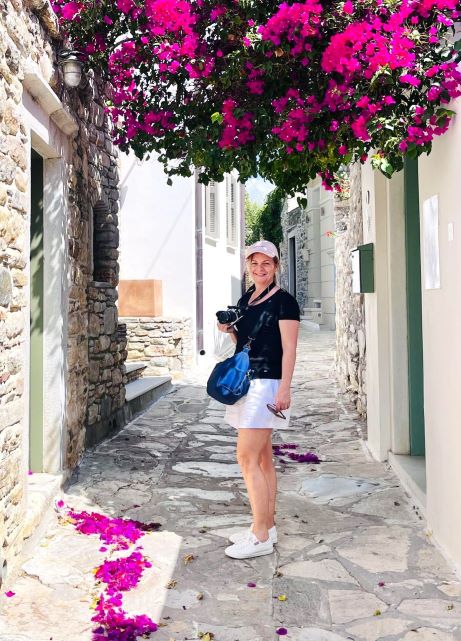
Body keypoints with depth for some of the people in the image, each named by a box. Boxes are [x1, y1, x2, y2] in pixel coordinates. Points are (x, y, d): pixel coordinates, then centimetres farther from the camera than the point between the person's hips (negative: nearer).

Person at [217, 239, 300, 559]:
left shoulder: (284, 301, -8)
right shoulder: (245, 299, 15)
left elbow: (289, 349, -13)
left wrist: (284, 389, -20)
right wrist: (230, 330, 6)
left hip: (267, 385, -8)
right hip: (246, 383, 8)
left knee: (248, 458, -10)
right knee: (262, 459, 12)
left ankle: (261, 537, -2)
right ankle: (268, 526, 21)